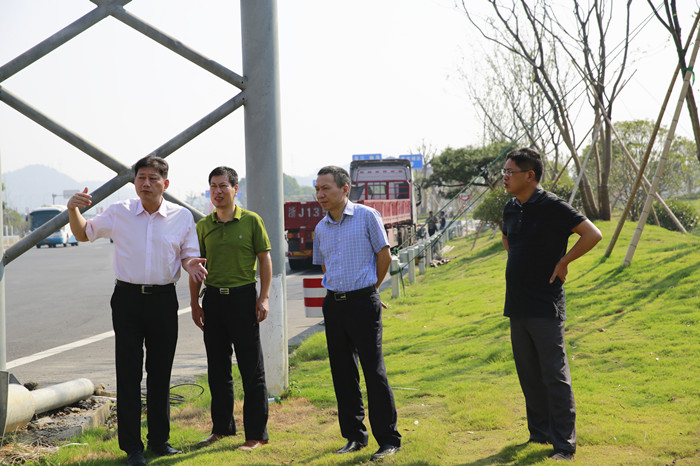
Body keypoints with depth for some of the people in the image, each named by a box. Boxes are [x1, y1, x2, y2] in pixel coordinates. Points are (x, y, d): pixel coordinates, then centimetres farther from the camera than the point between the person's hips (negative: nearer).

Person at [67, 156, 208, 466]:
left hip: (164, 299, 1)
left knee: (161, 371, 9)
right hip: (128, 298, -1)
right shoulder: (118, 213, 2)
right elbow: (84, 234, 13)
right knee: (128, 372, 0)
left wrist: (190, 264, -14)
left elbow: (188, 255, 10)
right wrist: (73, 210, -7)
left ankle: (159, 440, 22)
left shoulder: (182, 217, 2)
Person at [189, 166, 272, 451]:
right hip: (213, 299, 4)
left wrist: (264, 297, -8)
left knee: (252, 369, 0)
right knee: (218, 369, 11)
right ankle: (222, 427, 25)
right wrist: (194, 303, 5)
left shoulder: (251, 221, -2)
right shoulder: (203, 226, 8)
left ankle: (256, 434, 7)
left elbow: (265, 259, -1)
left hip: (243, 297, -4)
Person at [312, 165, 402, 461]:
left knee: (374, 371, -6)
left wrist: (368, 288, 8)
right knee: (342, 373, 8)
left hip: (363, 301, -5)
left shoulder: (367, 216, -4)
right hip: (333, 303, 5)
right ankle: (354, 436, 18)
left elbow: (384, 256, -1)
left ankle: (389, 439, 2)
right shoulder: (321, 229, 11)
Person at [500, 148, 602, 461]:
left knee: (555, 376, -4)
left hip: (545, 306, -8)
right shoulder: (510, 209, 10)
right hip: (516, 305, 8)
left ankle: (564, 444, 2)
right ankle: (539, 432, 27)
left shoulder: (552, 207, -13)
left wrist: (562, 262, -12)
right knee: (528, 375, 14)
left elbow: (592, 235, -17)